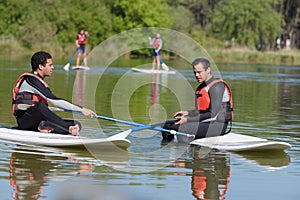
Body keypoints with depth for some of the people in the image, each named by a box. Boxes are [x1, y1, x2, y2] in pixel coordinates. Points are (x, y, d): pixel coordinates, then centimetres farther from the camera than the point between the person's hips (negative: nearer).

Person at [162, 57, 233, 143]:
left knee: (182, 128, -29)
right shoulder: (201, 87, 15)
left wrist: (188, 119, -21)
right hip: (204, 123, 9)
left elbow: (213, 115, -20)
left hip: (218, 125, -9)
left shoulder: (217, 86, -14)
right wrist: (187, 113, 0)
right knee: (168, 126, -2)